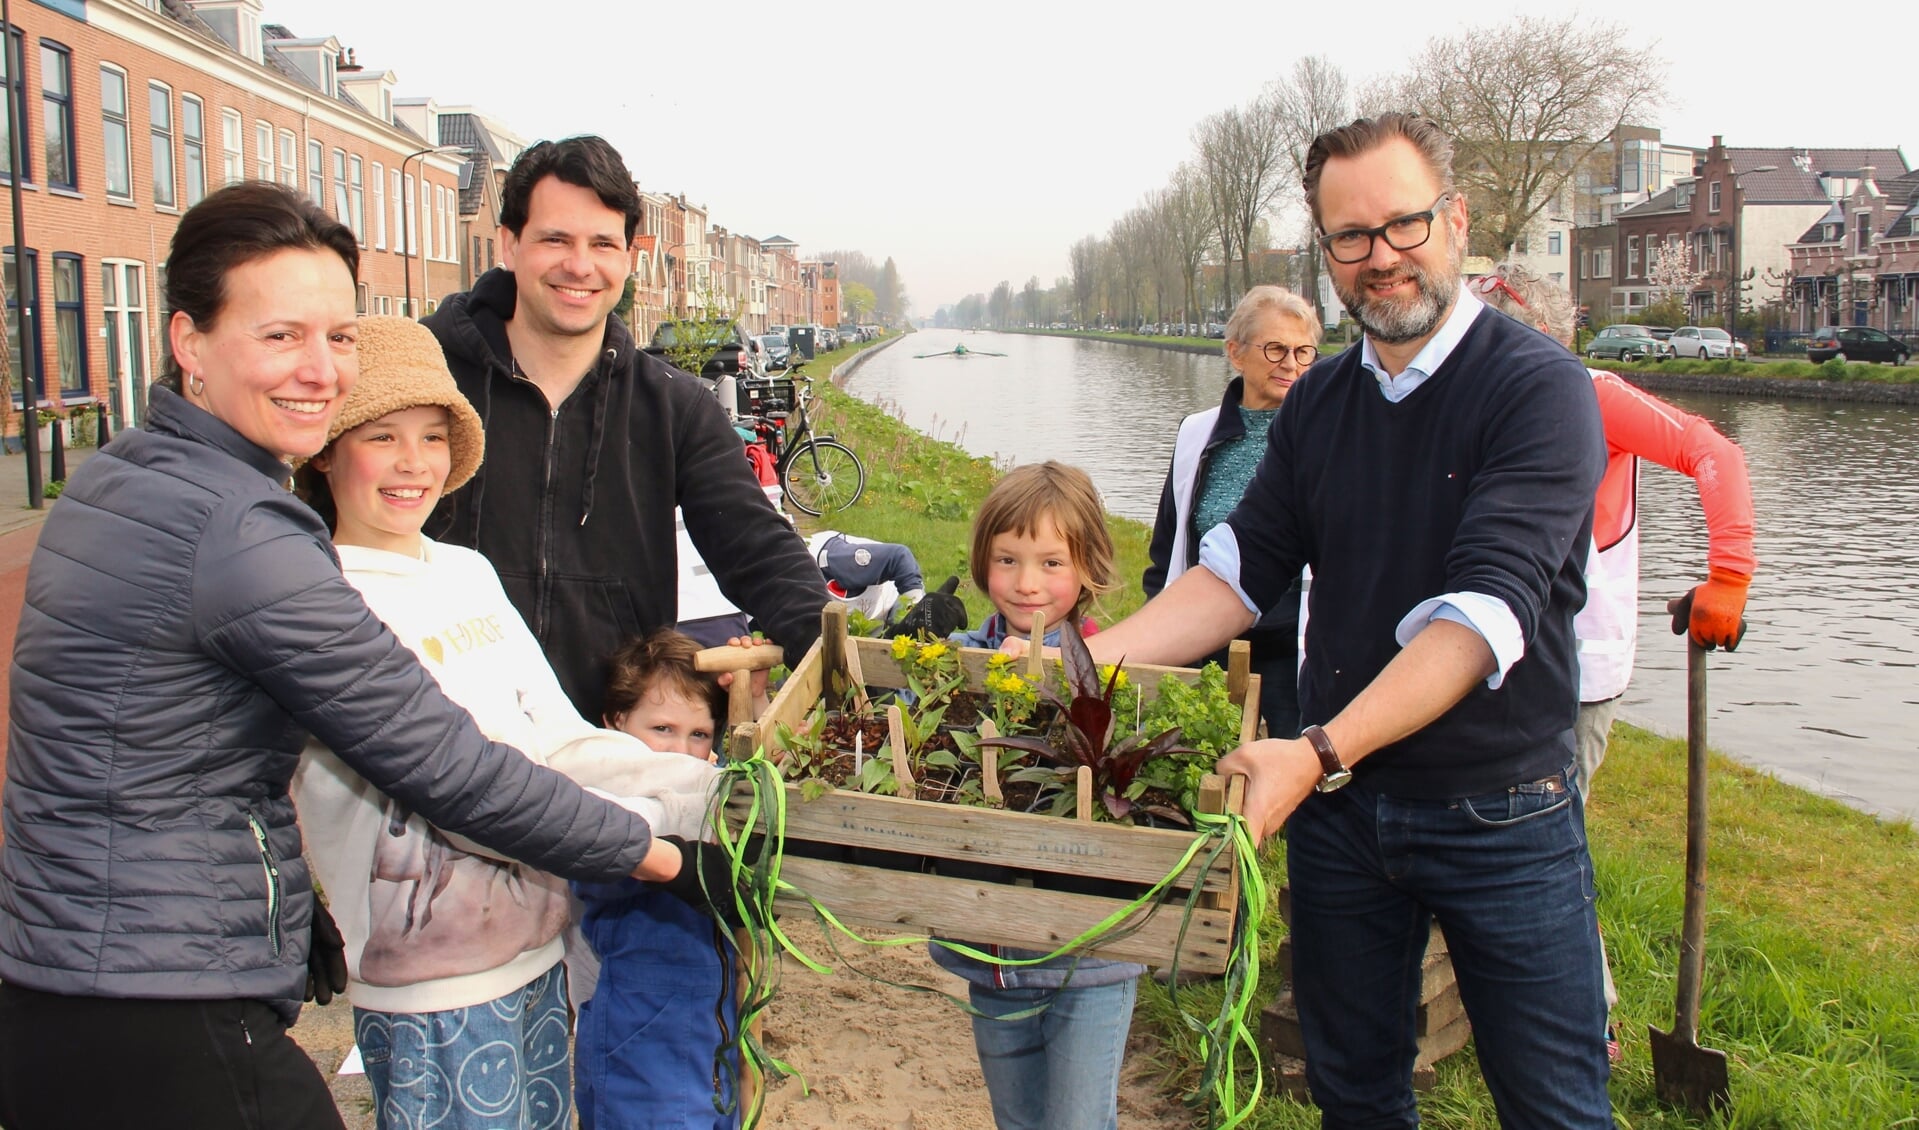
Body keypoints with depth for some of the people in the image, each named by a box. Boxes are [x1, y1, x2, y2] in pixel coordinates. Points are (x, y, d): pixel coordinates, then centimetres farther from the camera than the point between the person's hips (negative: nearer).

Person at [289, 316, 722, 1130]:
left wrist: (707, 792, -10)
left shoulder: (469, 571, 9)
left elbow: (559, 739, 4)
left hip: (537, 955, 7)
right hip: (433, 992, -7)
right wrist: (648, 833, -25)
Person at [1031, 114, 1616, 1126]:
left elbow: (1486, 611, -25)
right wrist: (1087, 658, -10)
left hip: (1501, 816, -4)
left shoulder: (1538, 389, -14)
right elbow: (1241, 570, 3)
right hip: (1337, 807, 5)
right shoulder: (1317, 404, 6)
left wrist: (1320, 754, -35)